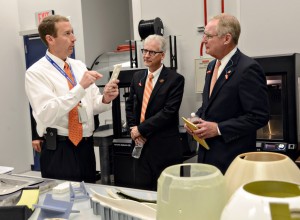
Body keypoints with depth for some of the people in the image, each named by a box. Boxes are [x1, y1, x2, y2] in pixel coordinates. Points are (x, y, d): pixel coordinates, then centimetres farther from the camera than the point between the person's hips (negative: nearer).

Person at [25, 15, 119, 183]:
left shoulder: (80, 66, 9)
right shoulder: (36, 72, -10)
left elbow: (93, 105, 7)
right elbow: (47, 114, -23)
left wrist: (105, 99, -15)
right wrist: (80, 87, -28)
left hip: (86, 145, 6)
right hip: (59, 150, -6)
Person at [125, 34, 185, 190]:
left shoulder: (175, 79, -10)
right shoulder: (137, 77, 10)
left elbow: (169, 112, -17)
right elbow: (130, 106, 14)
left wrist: (141, 129, -15)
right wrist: (133, 129, -2)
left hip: (165, 146, -5)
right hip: (141, 143, 6)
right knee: (141, 188, 13)